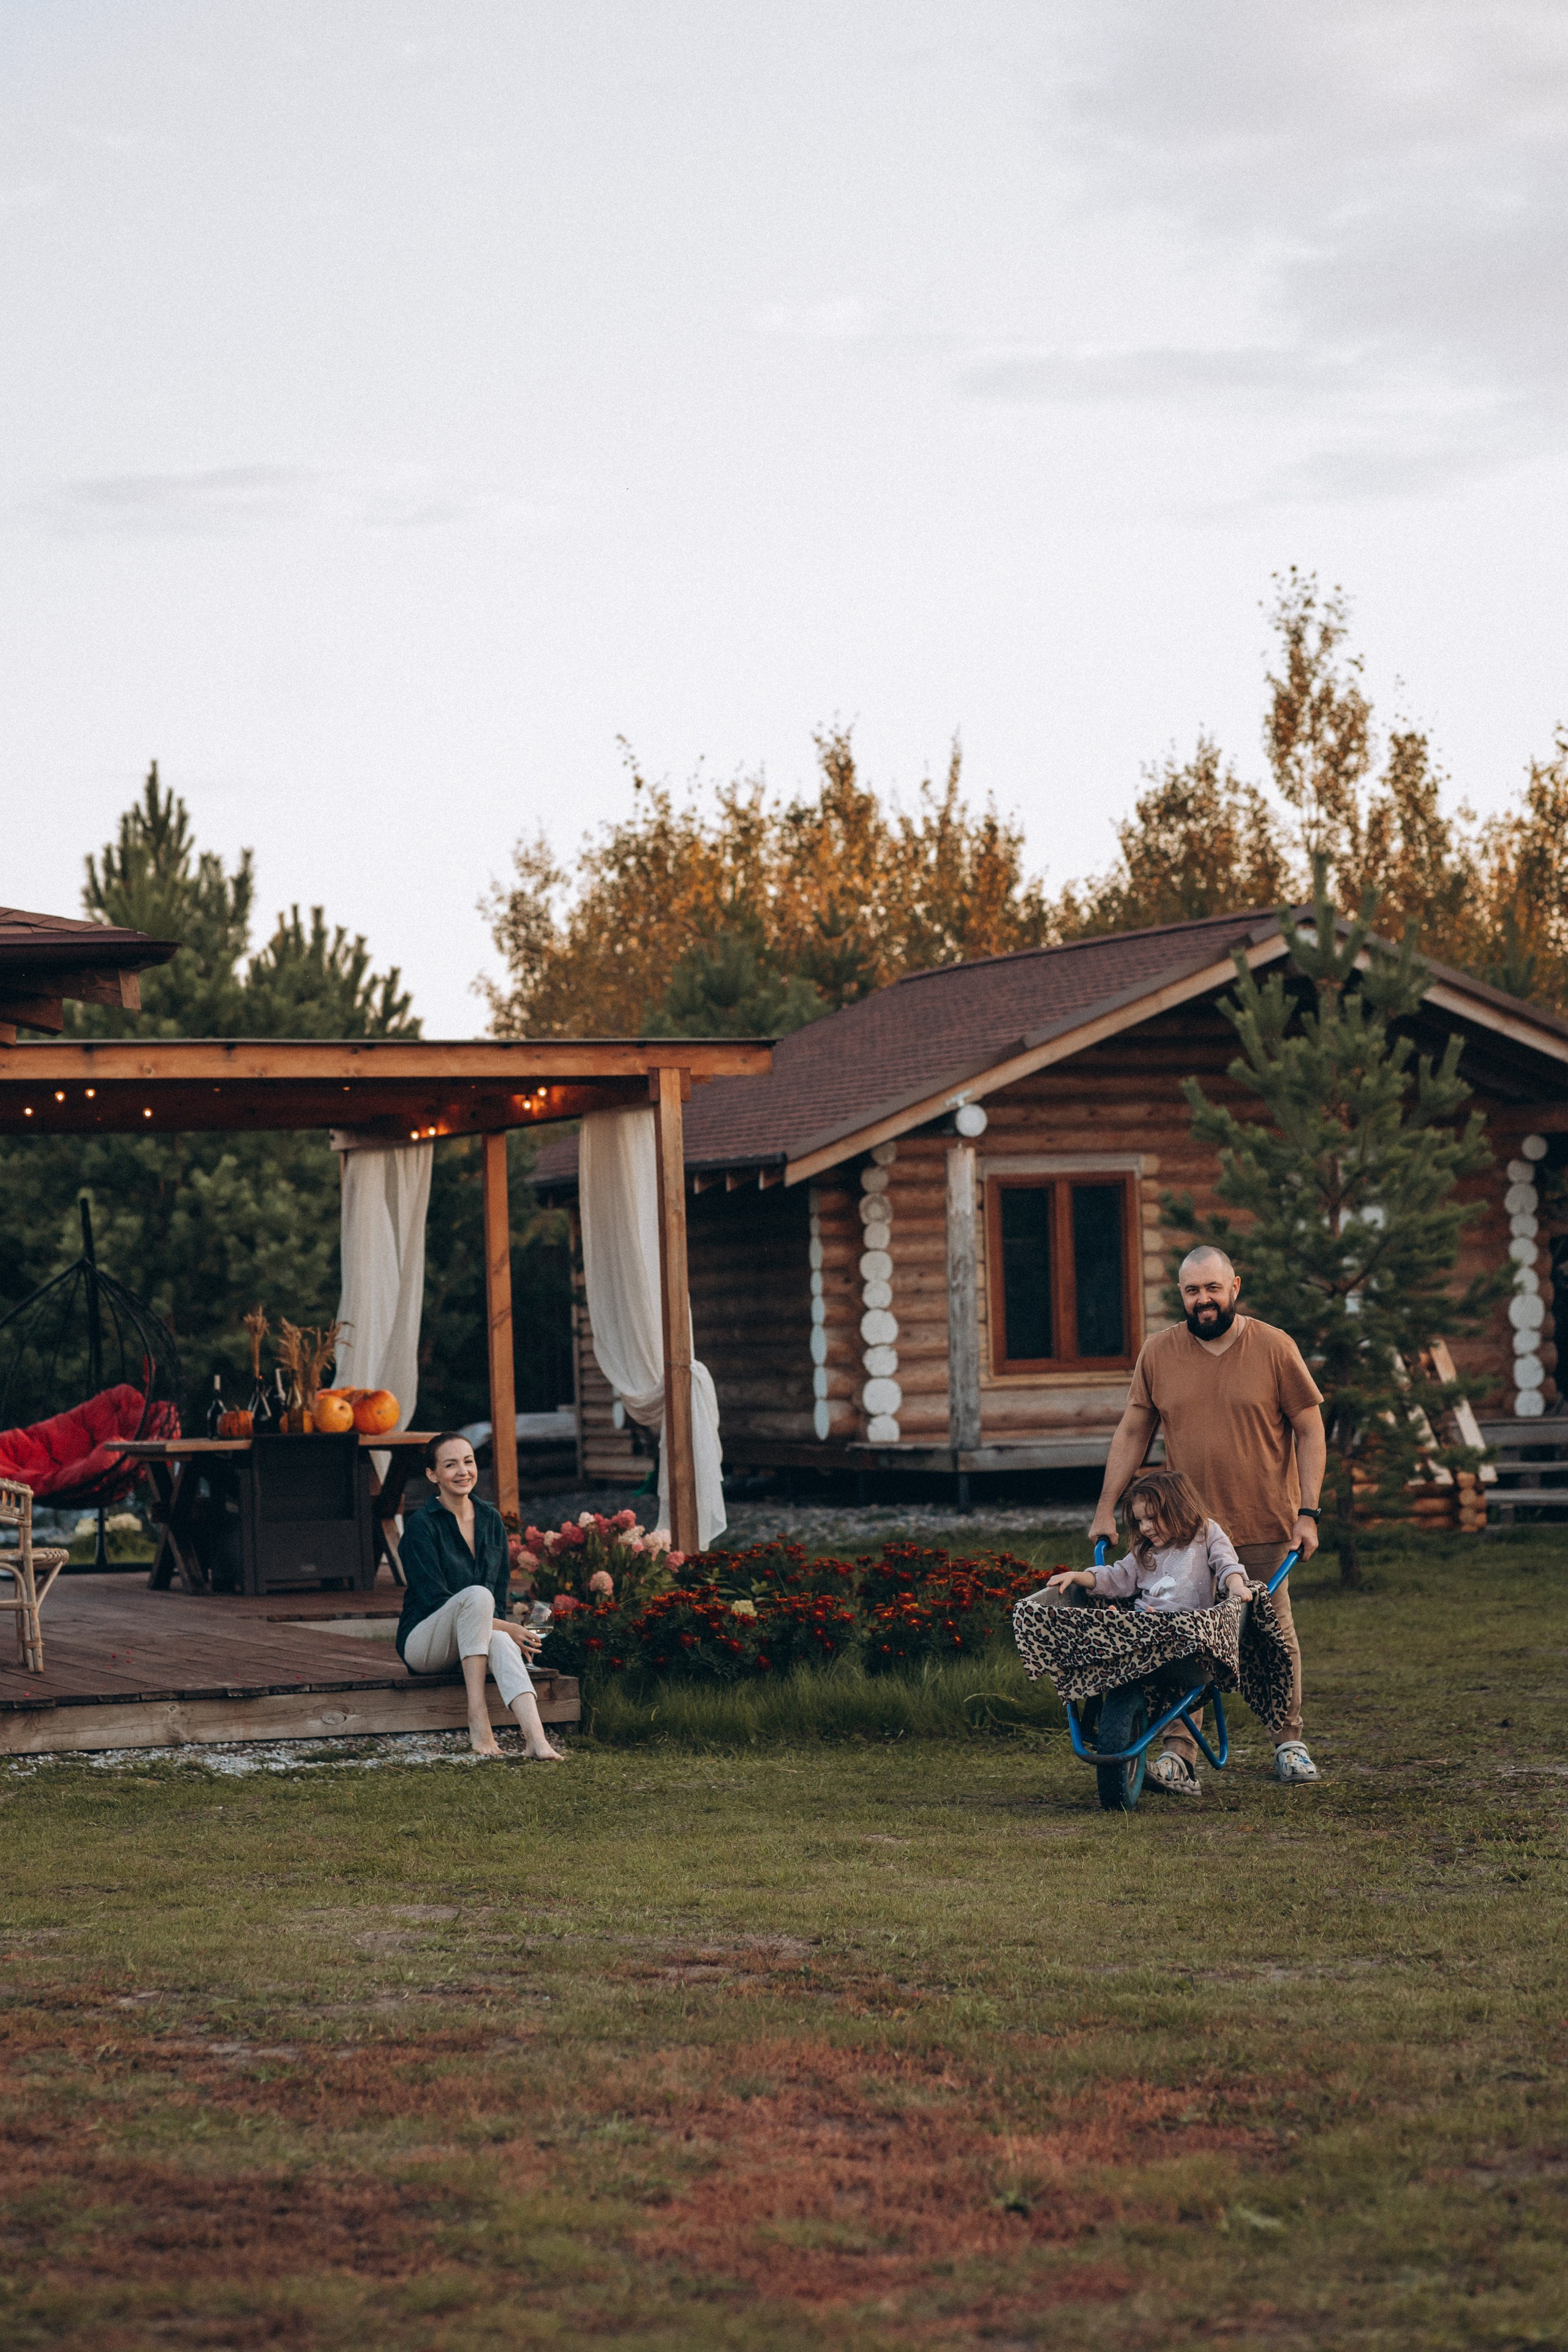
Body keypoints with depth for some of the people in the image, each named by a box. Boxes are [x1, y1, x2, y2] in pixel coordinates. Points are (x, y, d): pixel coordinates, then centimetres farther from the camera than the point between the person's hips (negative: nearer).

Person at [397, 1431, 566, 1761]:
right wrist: (506, 1628, -22)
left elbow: (500, 1591, 12)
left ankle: (535, 1737, -58)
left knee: (501, 1642, -35)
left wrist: (500, 1631, -10)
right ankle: (477, 1719, -38)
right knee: (476, 1595, -35)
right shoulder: (421, 1524, -11)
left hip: (472, 1642, 4)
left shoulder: (491, 1519, 8)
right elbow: (435, 1599, -17)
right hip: (423, 1642, -4)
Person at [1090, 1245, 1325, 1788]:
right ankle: (1183, 1750, 0)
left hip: (1265, 1525, -1)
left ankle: (1289, 1742, 20)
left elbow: (1309, 1431, -1)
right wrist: (1106, 1510, 5)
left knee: (1275, 1636, 7)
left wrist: (1308, 1512, -8)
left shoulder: (1275, 1348, -3)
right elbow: (1132, 1432, 9)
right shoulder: (1158, 1354, 3)